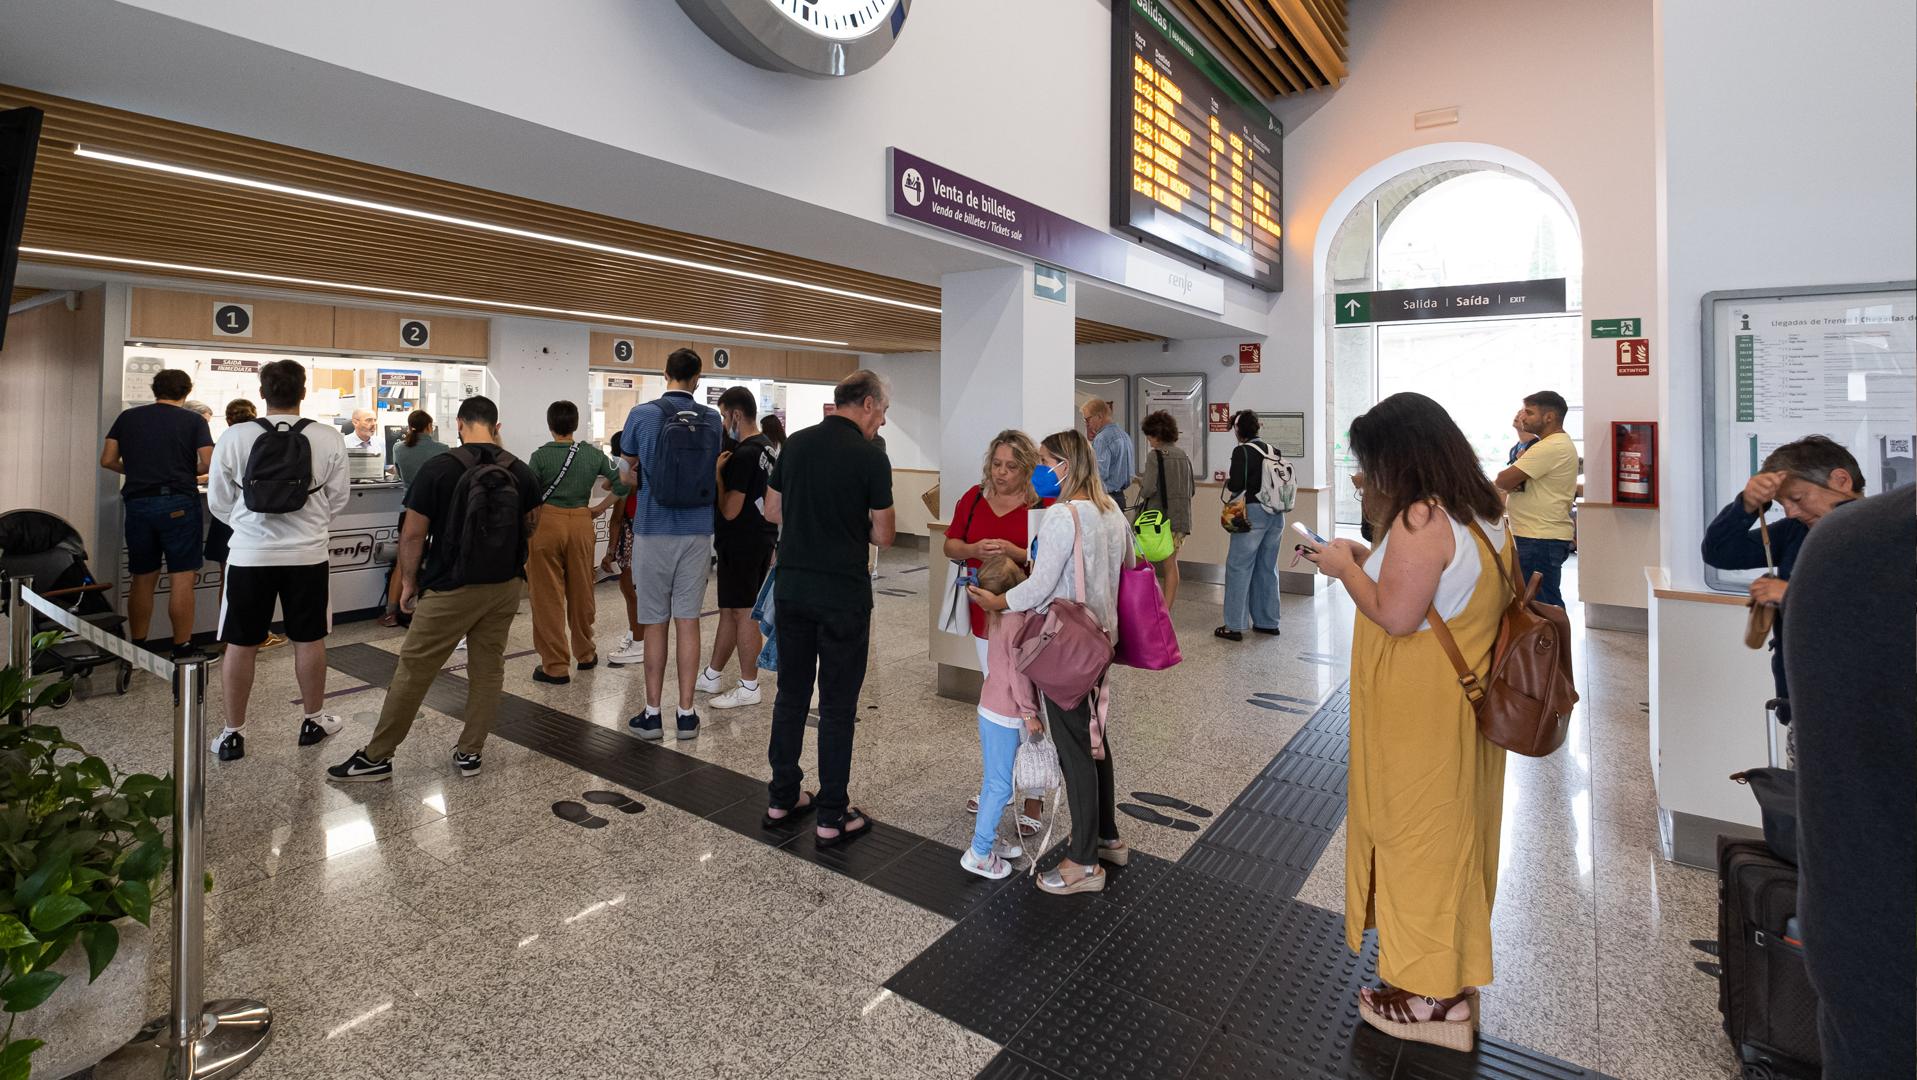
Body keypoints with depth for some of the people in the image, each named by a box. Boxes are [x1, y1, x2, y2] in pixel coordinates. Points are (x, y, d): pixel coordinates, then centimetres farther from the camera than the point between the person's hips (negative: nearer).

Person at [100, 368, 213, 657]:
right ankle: (182, 650, 0)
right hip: (178, 504, -4)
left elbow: (107, 461, 6)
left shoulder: (128, 417, 10)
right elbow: (208, 464, -9)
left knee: (142, 579, 12)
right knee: (181, 579, -1)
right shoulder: (194, 420, -1)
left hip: (137, 503, 4)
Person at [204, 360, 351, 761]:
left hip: (250, 555, 0)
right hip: (308, 555, 0)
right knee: (309, 640, 13)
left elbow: (218, 502, 1)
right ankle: (313, 720, 27)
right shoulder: (329, 440, -8)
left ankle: (232, 733, 20)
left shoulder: (234, 438, -8)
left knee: (240, 645, 11)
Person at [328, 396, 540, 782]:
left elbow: (413, 535, -8)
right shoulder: (521, 471, -1)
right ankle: (470, 752, 20)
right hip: (505, 587, 4)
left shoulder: (437, 468, -11)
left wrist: (408, 582, 5)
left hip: (450, 589, -3)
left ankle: (377, 757, 18)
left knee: (413, 670, 7)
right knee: (488, 668, 12)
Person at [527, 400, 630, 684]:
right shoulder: (593, 454, 2)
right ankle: (585, 654, 30)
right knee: (581, 592, 16)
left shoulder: (540, 456, -7)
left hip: (547, 522, -3)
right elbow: (621, 482, 0)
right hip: (581, 523, 3)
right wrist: (599, 509, 9)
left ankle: (555, 666, 7)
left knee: (548, 597, 4)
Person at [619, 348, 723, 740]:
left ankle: (652, 714, 12)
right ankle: (686, 714, 10)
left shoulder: (642, 414, -5)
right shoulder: (713, 421, 1)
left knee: (654, 623, 6)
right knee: (688, 622, 6)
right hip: (697, 531, 2)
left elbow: (631, 462, 12)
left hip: (654, 530, -2)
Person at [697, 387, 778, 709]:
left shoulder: (743, 455, -20)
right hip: (762, 539, 10)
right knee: (730, 610, 17)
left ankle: (749, 688, 9)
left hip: (742, 544, -10)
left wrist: (717, 472, -9)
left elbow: (730, 510, -20)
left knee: (742, 613, -1)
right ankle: (712, 676, 28)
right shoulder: (766, 447, 11)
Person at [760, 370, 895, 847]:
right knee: (838, 705, 3)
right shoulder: (870, 456, -12)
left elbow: (772, 511, 13)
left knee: (791, 694, 16)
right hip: (843, 596, -6)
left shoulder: (795, 443, 6)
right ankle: (831, 817, 12)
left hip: (792, 588, 6)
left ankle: (782, 799, 26)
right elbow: (884, 535, -8)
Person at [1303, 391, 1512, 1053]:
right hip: (1466, 701, 9)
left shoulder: (1421, 519, -23)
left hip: (1421, 717, -9)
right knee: (1455, 827, 20)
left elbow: (1395, 615, -25)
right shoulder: (1484, 512, 7)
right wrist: (1367, 559, 10)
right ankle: (1457, 972, 39)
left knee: (1418, 831, 5)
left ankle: (1433, 998, 22)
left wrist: (1345, 567, -11)